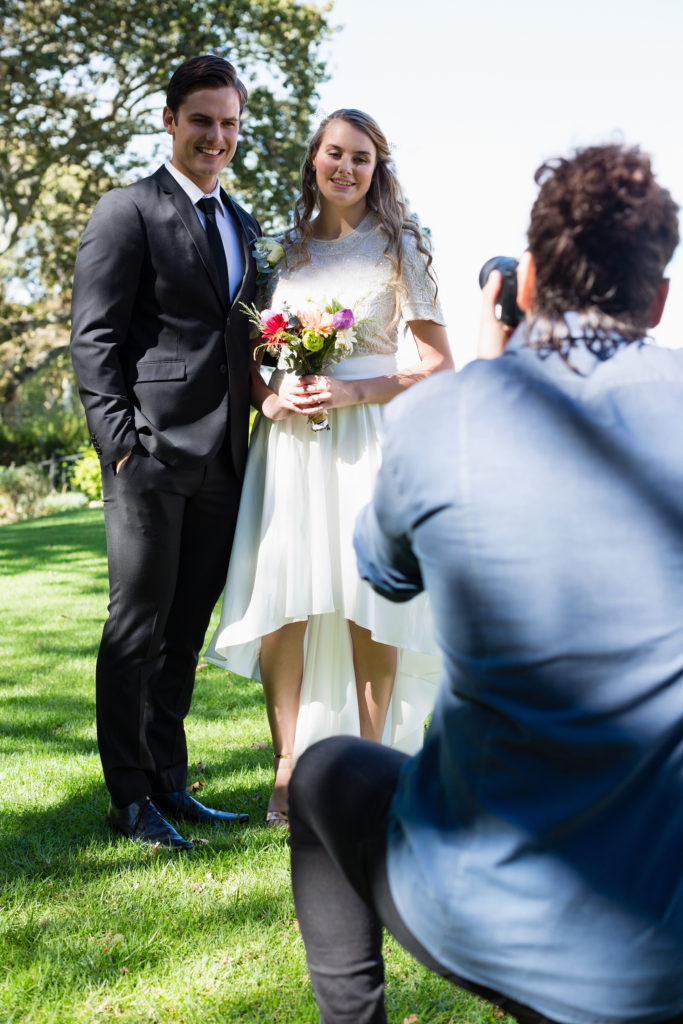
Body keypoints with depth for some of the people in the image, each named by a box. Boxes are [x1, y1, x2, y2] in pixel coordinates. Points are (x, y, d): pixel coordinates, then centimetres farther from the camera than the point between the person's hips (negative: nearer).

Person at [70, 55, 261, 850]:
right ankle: (130, 798, 7)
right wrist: (121, 444, -15)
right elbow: (93, 338, -8)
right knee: (138, 627, -1)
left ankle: (169, 783, 20)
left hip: (221, 459, 7)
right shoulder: (128, 211, -3)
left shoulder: (241, 223, 19)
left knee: (185, 632, 11)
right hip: (152, 455, -6)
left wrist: (253, 428, 11)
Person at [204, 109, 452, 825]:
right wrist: (271, 398, -3)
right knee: (281, 597, -4)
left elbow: (437, 362, -1)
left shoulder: (399, 245, 4)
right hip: (291, 437, 3)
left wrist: (352, 391, -13)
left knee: (370, 600, -2)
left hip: (369, 436, -3)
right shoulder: (288, 249, 14)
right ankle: (288, 768, 4)